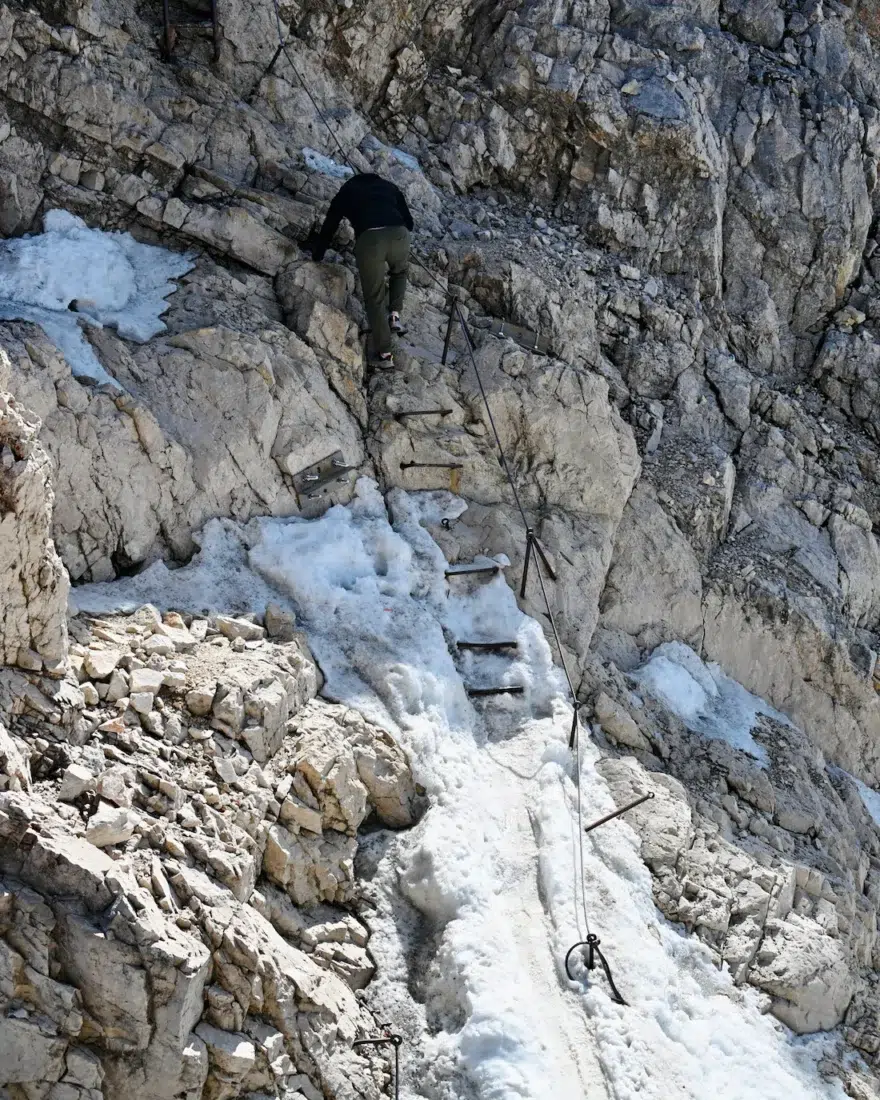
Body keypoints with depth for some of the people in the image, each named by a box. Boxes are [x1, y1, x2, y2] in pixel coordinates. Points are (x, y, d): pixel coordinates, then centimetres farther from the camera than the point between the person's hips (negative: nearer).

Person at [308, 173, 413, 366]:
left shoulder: (346, 191, 28)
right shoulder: (389, 187, 32)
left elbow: (329, 226, 30)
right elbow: (409, 221, 32)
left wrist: (317, 254, 42)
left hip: (369, 240, -2)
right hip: (399, 235, 2)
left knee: (374, 298, 10)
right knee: (399, 272, 35)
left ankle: (383, 354, 7)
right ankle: (394, 315, 18)